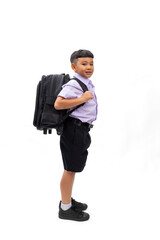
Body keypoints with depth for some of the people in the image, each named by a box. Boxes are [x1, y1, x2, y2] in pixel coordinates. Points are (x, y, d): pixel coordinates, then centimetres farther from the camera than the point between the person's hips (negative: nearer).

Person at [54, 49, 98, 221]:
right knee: (70, 169, 1)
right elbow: (58, 104, -29)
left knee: (73, 168, 20)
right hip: (74, 129, -10)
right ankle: (65, 208, 14)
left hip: (82, 129, 10)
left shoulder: (88, 84, 12)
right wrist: (82, 99, -28)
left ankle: (68, 200, 36)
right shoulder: (73, 85, -18)